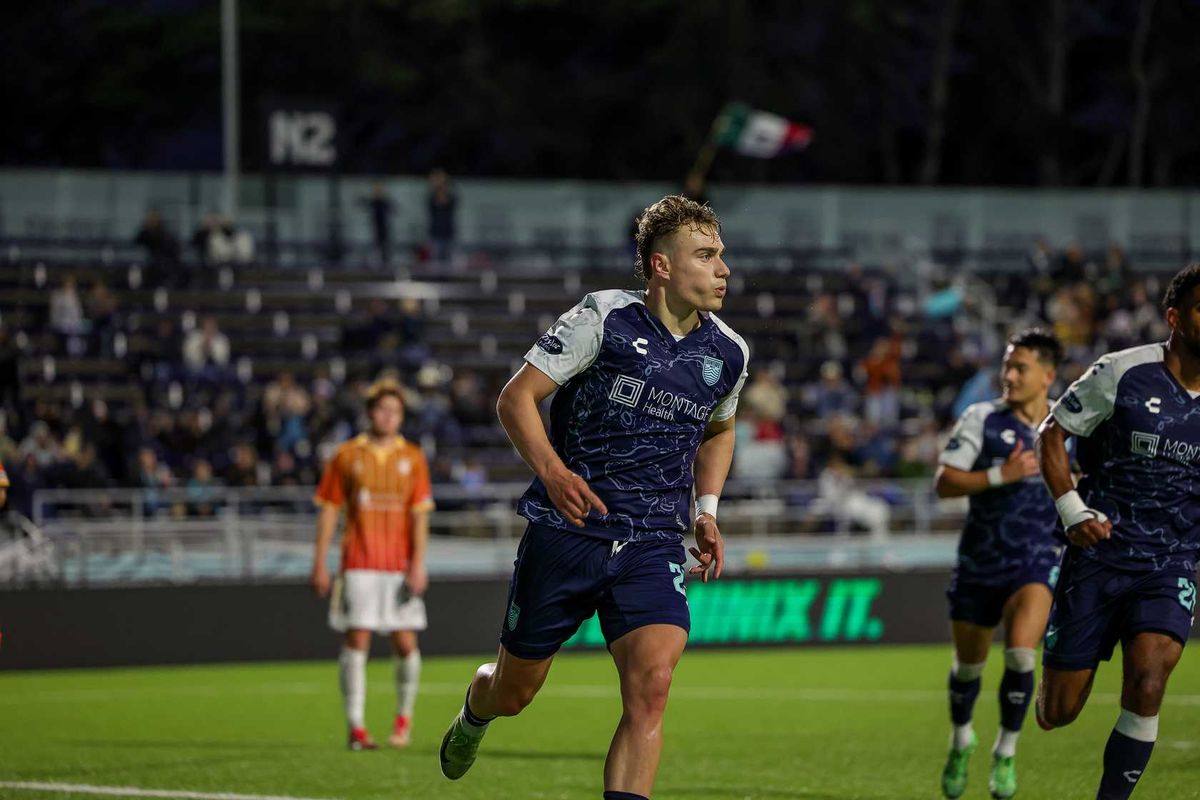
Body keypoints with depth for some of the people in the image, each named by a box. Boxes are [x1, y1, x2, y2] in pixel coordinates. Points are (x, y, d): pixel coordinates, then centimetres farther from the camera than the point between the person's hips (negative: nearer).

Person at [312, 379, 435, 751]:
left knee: (406, 643, 0)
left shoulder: (412, 458, 7)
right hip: (359, 563, -1)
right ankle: (356, 727, -6)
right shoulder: (347, 455, 6)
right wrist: (319, 563, 1)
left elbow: (420, 514, 3)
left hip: (400, 565, 1)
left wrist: (418, 564, -7)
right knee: (357, 640, -7)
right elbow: (329, 510, 7)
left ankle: (404, 717, 21)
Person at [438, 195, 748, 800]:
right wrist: (552, 470, -24)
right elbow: (516, 398, -8)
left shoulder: (727, 354, 5)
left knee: (651, 686, -22)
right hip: (566, 530, -2)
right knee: (514, 692, 12)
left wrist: (706, 510, 13)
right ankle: (474, 714, 50)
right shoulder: (603, 319, -9)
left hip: (653, 546, 2)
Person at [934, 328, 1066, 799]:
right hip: (980, 562, 1)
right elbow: (943, 482, -16)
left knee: (1020, 654, -24)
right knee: (968, 666, 13)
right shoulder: (982, 419, -7)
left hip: (1037, 563, -1)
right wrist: (1002, 474, -26)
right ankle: (961, 739, 44)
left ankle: (1006, 752, -3)